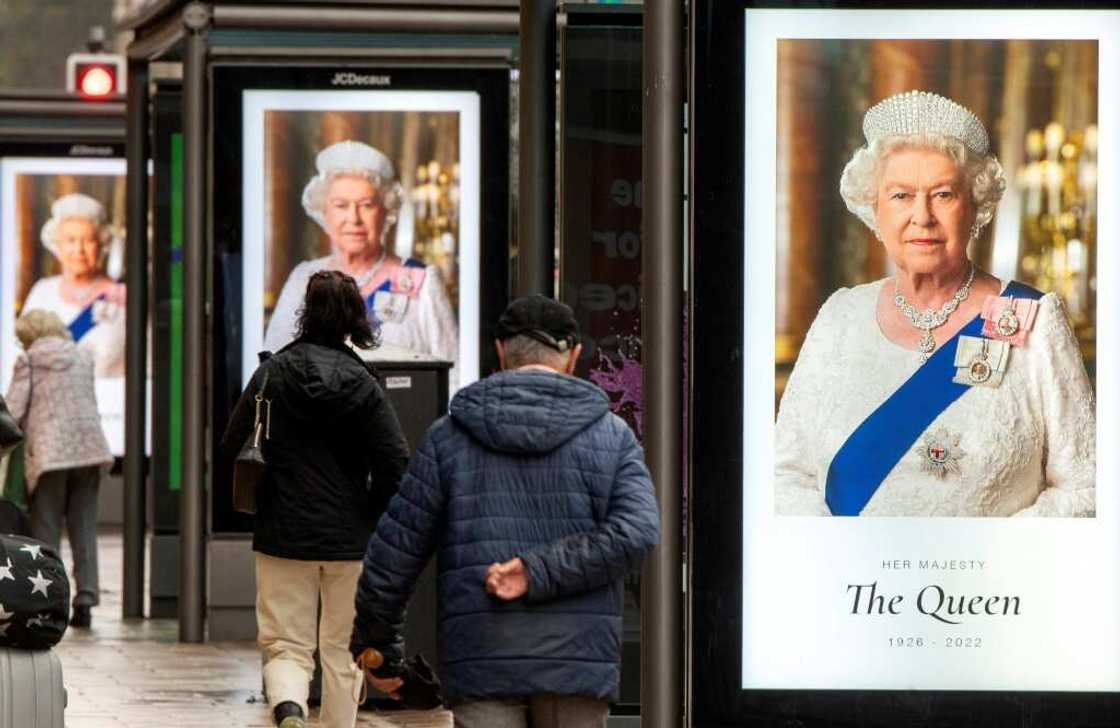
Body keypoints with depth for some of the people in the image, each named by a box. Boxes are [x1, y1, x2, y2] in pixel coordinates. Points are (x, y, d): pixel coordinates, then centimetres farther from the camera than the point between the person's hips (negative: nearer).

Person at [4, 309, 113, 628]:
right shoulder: (83, 357, 15)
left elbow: (14, 409, -4)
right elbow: (91, 404, 16)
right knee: (84, 528, 7)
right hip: (88, 446, 4)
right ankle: (86, 596, -1)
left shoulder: (28, 360, 2)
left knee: (46, 529, 2)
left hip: (47, 451, -4)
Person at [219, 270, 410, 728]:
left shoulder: (271, 374, -3)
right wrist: (370, 518, 4)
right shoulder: (362, 385, -5)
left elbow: (231, 450, 0)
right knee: (342, 651, 14)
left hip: (283, 536, 0)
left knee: (286, 645, 3)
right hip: (350, 541, 0)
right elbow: (397, 465, -11)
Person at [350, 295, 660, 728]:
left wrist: (376, 648, 17)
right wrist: (538, 574, -11)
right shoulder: (612, 435, 5)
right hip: (577, 660, 0)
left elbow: (394, 550, 5)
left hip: (481, 662, 0)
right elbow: (635, 534, -11)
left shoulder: (450, 437, 5)